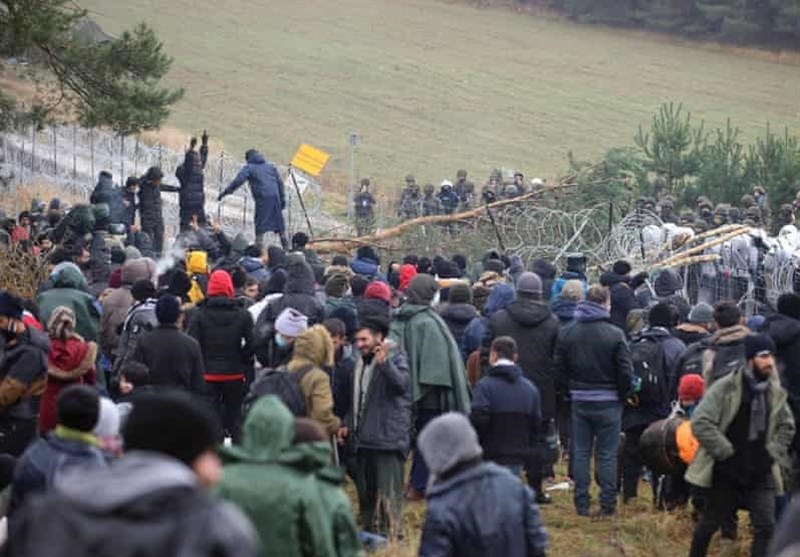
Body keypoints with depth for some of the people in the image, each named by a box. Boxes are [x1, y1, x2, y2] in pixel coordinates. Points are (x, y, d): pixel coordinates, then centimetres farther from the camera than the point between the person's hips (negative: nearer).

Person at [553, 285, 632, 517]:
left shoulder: (567, 333, 1)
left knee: (581, 453, 10)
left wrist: (570, 391, 13)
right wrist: (622, 395, 4)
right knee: (607, 455, 4)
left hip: (579, 401, 3)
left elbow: (558, 369, 3)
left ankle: (582, 504, 11)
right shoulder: (615, 334, -12)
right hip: (607, 402, -3)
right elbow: (625, 372, -12)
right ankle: (607, 504, 5)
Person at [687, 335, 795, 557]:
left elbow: (786, 428, 17)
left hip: (760, 473, 3)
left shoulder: (776, 393, 2)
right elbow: (700, 422, -17)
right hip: (726, 472, -3)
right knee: (709, 523, 11)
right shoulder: (725, 388, -14)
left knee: (766, 526, -8)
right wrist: (727, 453, -16)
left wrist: (772, 453, 2)